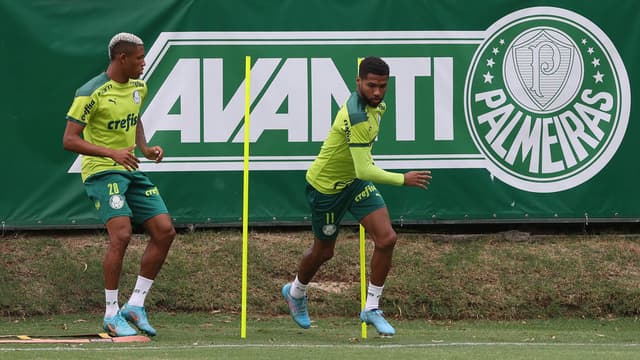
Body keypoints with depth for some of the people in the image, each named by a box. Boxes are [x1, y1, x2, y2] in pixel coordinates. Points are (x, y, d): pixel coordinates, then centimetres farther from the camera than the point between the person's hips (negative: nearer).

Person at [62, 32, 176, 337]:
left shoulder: (138, 88, 9)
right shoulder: (91, 94, -15)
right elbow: (69, 140, -17)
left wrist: (144, 148, 9)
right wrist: (112, 153, -27)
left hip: (131, 171, 8)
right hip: (101, 172, -8)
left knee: (165, 231, -2)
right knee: (121, 235, -23)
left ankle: (135, 305, 8)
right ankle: (111, 315, -13)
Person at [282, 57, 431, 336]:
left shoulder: (375, 105, -5)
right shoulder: (357, 117, -35)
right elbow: (365, 171, -37)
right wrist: (403, 180, -37)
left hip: (355, 181, 8)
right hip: (326, 185, -8)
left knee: (386, 239, -9)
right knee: (324, 251, 12)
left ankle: (371, 309, 2)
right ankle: (296, 292, 44)